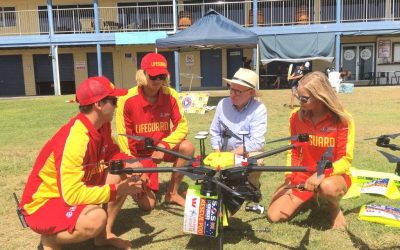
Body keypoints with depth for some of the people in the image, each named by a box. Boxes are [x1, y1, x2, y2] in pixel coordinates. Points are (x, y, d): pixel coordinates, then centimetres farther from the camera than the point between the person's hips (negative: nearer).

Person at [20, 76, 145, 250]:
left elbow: (111, 152, 9)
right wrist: (117, 190, -29)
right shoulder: (74, 139, -32)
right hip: (43, 204, -8)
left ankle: (104, 234, 9)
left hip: (74, 190, 9)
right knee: (96, 218, -35)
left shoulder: (102, 125, -6)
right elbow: (73, 195, -35)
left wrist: (130, 163, -12)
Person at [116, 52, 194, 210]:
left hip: (163, 147, 3)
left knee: (187, 147, -29)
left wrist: (164, 145, -29)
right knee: (147, 204, -12)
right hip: (139, 153, -3)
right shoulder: (127, 100, -21)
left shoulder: (171, 95, -15)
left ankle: (172, 193, -6)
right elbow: (123, 137, -14)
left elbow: (181, 126, -12)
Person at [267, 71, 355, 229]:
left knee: (328, 187, -43)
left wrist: (322, 174, -32)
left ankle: (335, 207, -3)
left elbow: (345, 159, -15)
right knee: (274, 216, -10)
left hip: (333, 174, -4)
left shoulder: (342, 120, -15)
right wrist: (289, 178, -6)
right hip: (304, 174, 4)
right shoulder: (296, 117, -4)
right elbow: (294, 151, 6)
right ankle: (308, 198, 19)